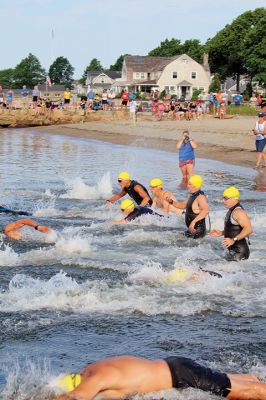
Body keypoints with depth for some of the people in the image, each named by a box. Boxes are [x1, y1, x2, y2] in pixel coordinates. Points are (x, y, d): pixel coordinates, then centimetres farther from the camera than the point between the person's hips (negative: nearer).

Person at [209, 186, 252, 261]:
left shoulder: (238, 212, -18)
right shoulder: (231, 211, 14)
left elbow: (248, 229, -30)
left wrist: (233, 240, -34)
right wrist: (221, 233, 15)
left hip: (239, 252, -10)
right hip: (232, 251, 10)